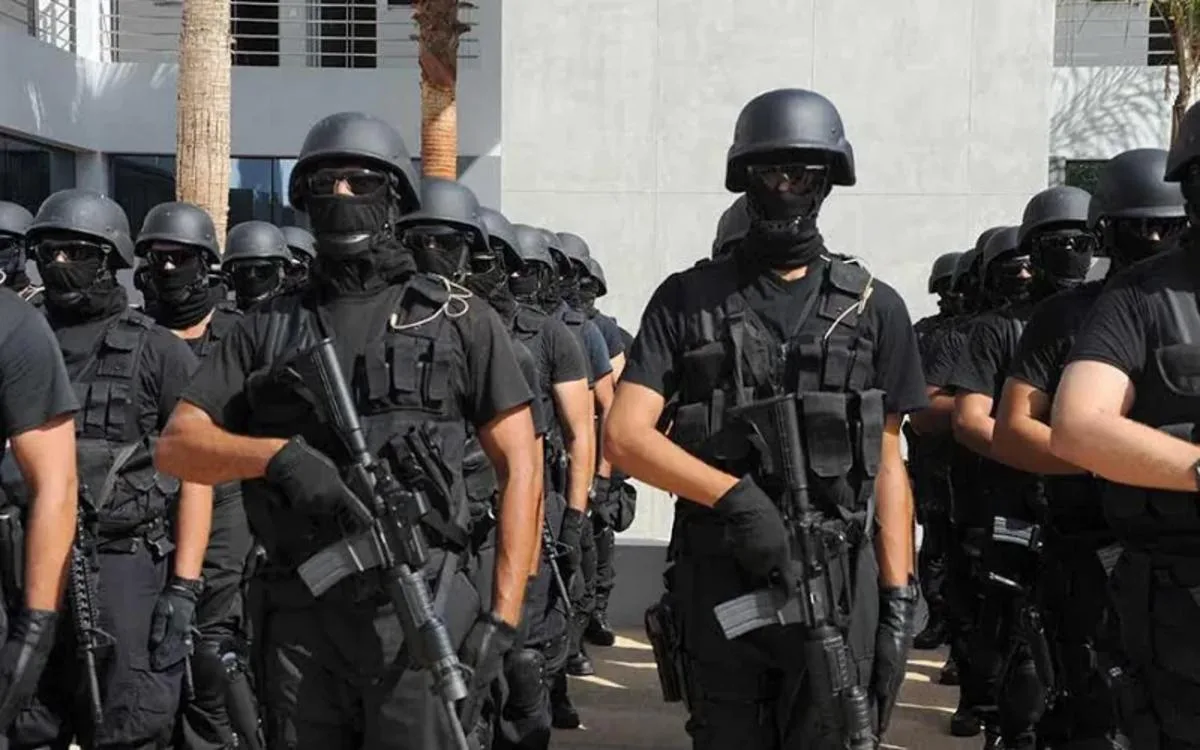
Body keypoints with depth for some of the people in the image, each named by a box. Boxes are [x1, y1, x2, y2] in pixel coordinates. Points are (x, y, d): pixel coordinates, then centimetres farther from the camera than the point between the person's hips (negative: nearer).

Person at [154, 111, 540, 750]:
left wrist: (504, 616, -6)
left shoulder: (457, 318, 6)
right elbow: (176, 446, 8)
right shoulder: (269, 327, 12)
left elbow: (518, 466, 2)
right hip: (299, 613, 3)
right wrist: (279, 454, -13)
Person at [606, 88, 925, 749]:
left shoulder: (873, 308, 7)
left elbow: (887, 464, 7)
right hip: (717, 580, 1)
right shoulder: (687, 299, 4)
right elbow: (625, 437, -4)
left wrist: (898, 599, -1)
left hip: (838, 585, 0)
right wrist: (735, 496, -17)